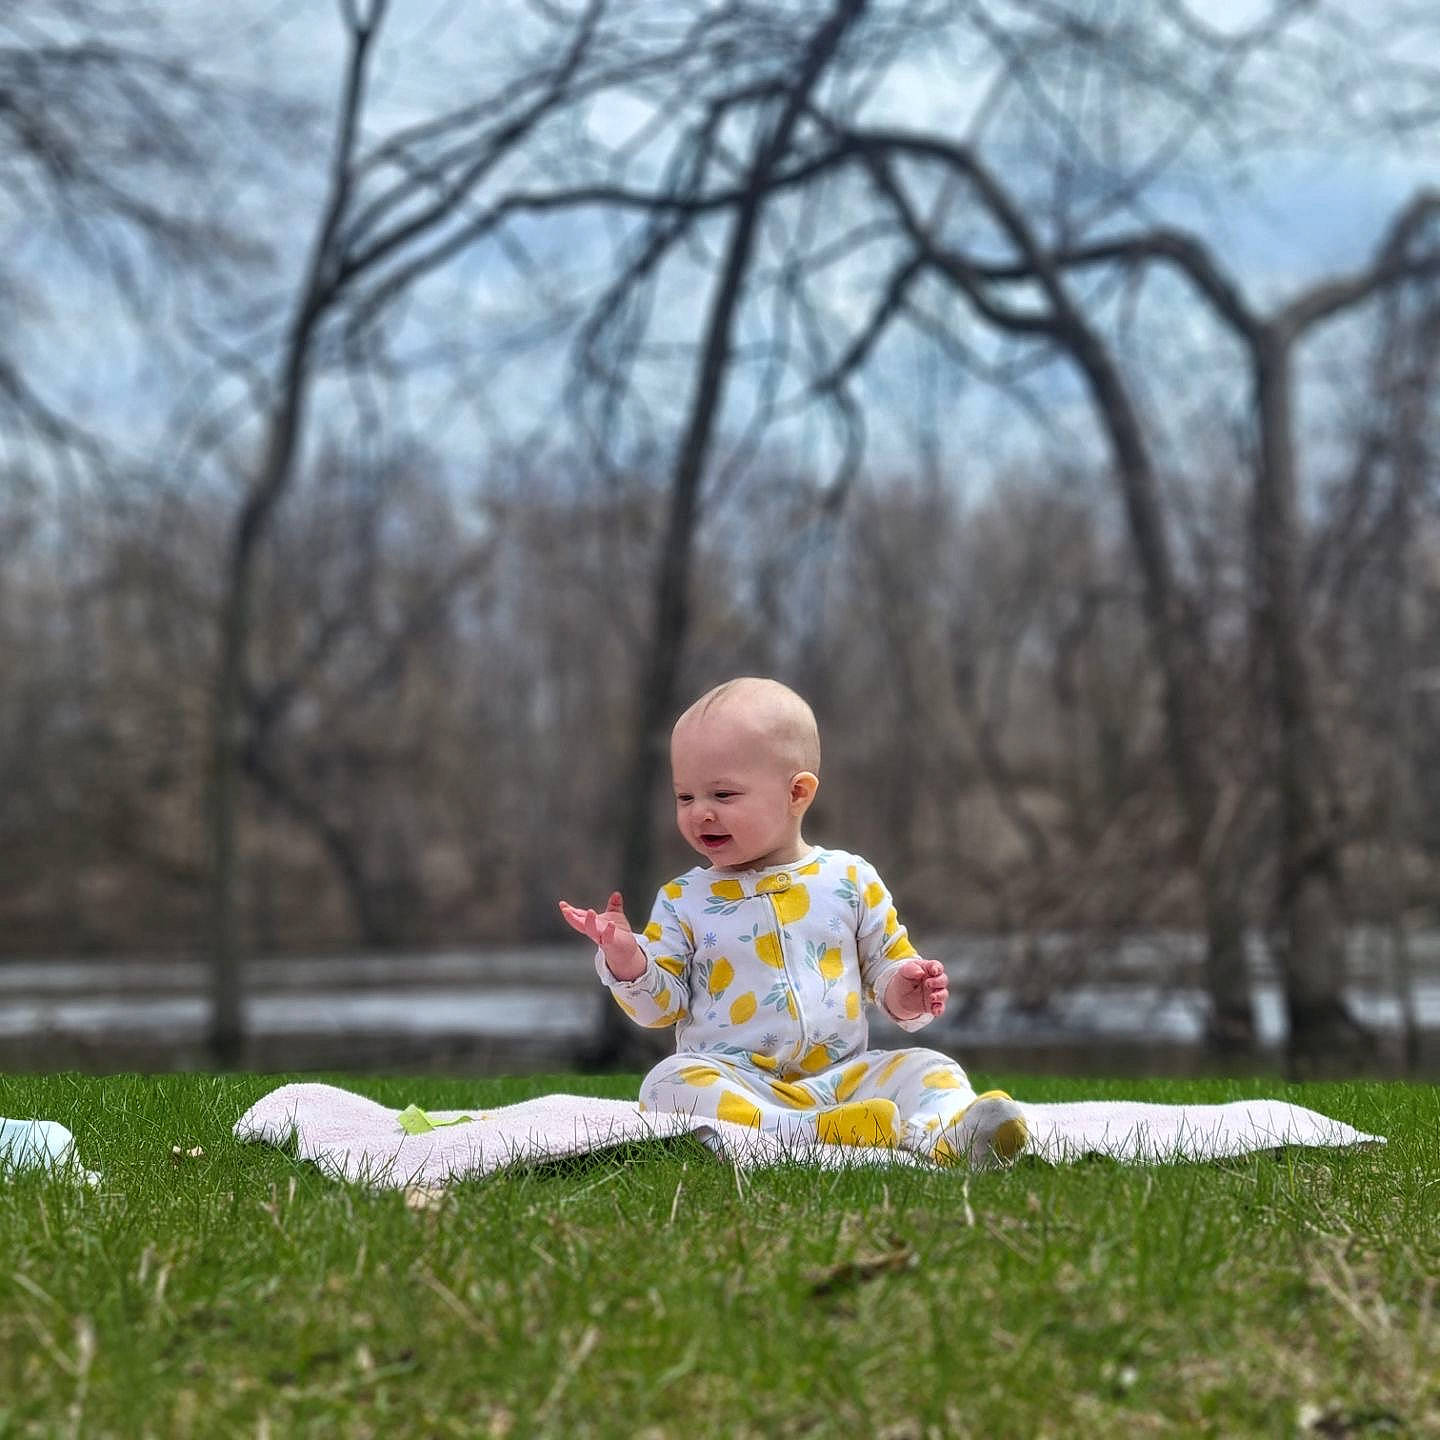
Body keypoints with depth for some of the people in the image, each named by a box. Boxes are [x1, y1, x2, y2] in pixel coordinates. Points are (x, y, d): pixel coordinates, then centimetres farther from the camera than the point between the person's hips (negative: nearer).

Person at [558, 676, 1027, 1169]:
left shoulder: (850, 880, 7)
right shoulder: (683, 900, 8)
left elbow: (886, 963, 13)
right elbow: (661, 1004, 6)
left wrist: (904, 993, -10)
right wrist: (626, 959, -13)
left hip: (841, 1078, 2)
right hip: (735, 1083, -2)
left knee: (928, 1068, -19)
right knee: (670, 1082, -31)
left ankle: (943, 1135, -51)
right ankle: (811, 1133, -50)